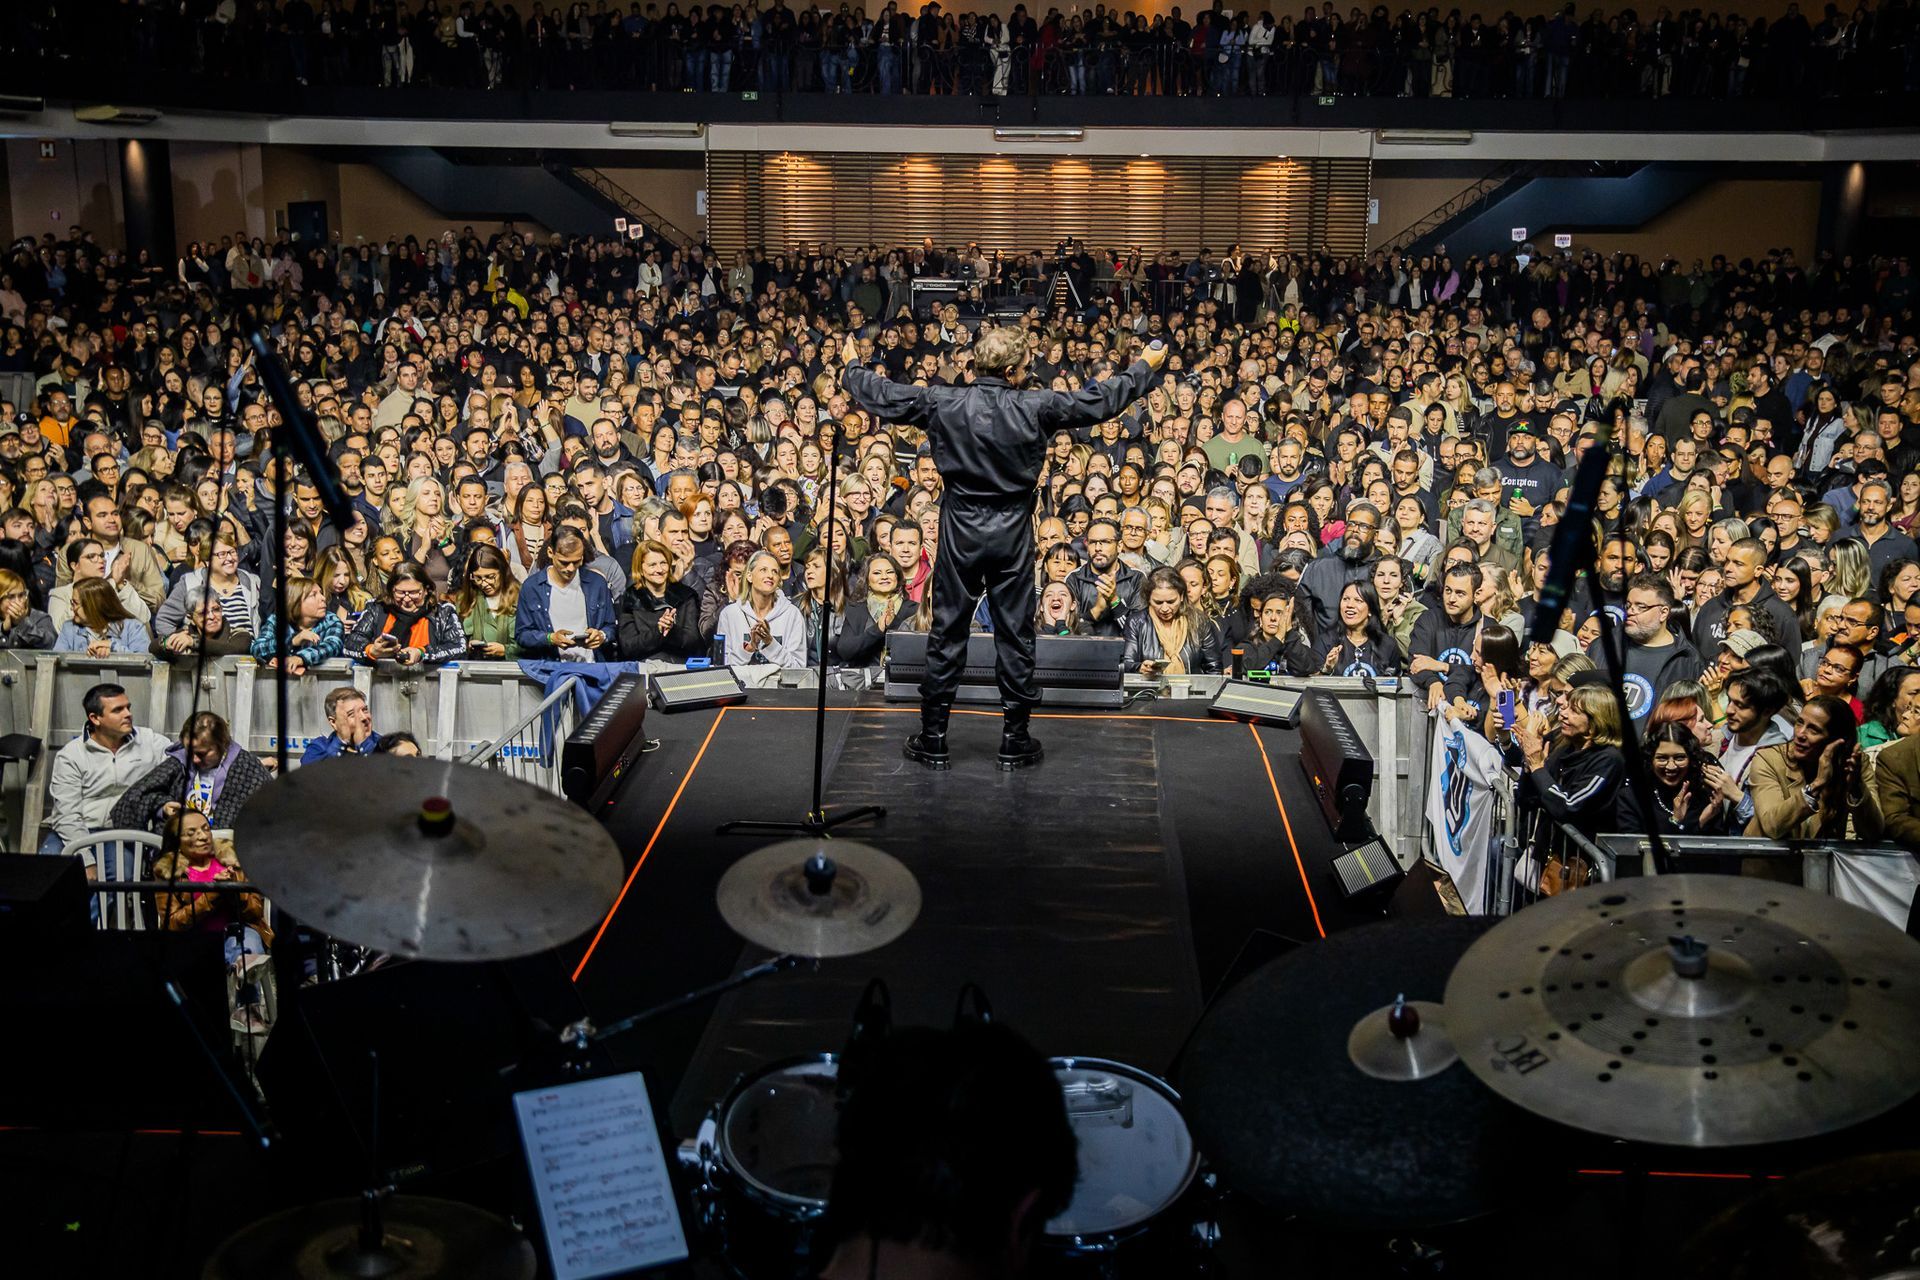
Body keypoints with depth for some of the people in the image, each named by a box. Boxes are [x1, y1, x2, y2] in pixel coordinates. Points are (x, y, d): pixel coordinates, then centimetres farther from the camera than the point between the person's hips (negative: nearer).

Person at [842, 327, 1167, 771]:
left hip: (960, 530, 1)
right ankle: (1015, 740, 14)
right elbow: (1101, 400, 2)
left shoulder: (943, 403, -6)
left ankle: (933, 741, 12)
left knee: (947, 634, 7)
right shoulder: (1034, 407, -8)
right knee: (1015, 635, 8)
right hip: (1012, 533, -1)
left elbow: (882, 396, 6)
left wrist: (852, 365, 27)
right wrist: (1147, 367, 18)